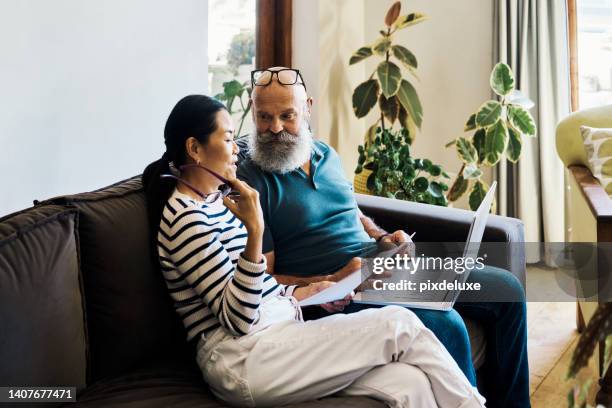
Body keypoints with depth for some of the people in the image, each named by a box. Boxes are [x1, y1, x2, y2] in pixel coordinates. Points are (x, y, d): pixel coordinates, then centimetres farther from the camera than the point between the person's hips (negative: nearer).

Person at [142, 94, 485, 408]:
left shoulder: (218, 199, 18)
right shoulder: (186, 219, -11)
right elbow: (239, 320, -18)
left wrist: (307, 292, 10)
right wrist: (254, 230, -25)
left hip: (276, 336, 8)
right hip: (244, 361, -8)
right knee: (400, 325, -12)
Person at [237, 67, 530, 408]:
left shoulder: (327, 154, 13)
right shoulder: (250, 182, -9)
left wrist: (383, 238, 3)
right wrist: (330, 283, -24)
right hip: (335, 299, -8)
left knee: (507, 288, 4)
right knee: (447, 325, -32)